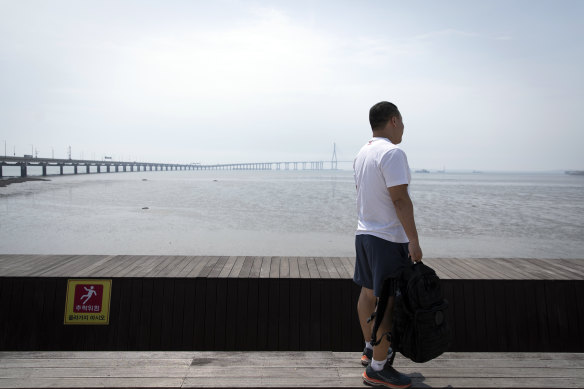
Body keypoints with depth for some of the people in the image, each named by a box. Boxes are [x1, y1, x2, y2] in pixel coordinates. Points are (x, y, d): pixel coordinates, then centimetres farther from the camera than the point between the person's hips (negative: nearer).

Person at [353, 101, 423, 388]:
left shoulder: (361, 154, 13)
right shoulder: (392, 153, -16)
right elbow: (400, 199, -21)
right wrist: (414, 240, -17)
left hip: (364, 233, 10)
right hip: (389, 238, -9)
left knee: (368, 294, 17)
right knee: (388, 302, -1)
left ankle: (371, 350, 33)